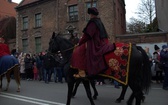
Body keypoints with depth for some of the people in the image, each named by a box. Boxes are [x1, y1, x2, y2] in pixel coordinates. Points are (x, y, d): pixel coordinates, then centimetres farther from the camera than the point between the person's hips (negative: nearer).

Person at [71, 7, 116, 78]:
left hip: (94, 44, -10)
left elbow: (87, 35, -16)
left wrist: (80, 42, -6)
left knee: (79, 51, -13)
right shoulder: (99, 22, 18)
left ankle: (82, 72, -20)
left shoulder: (92, 22, -11)